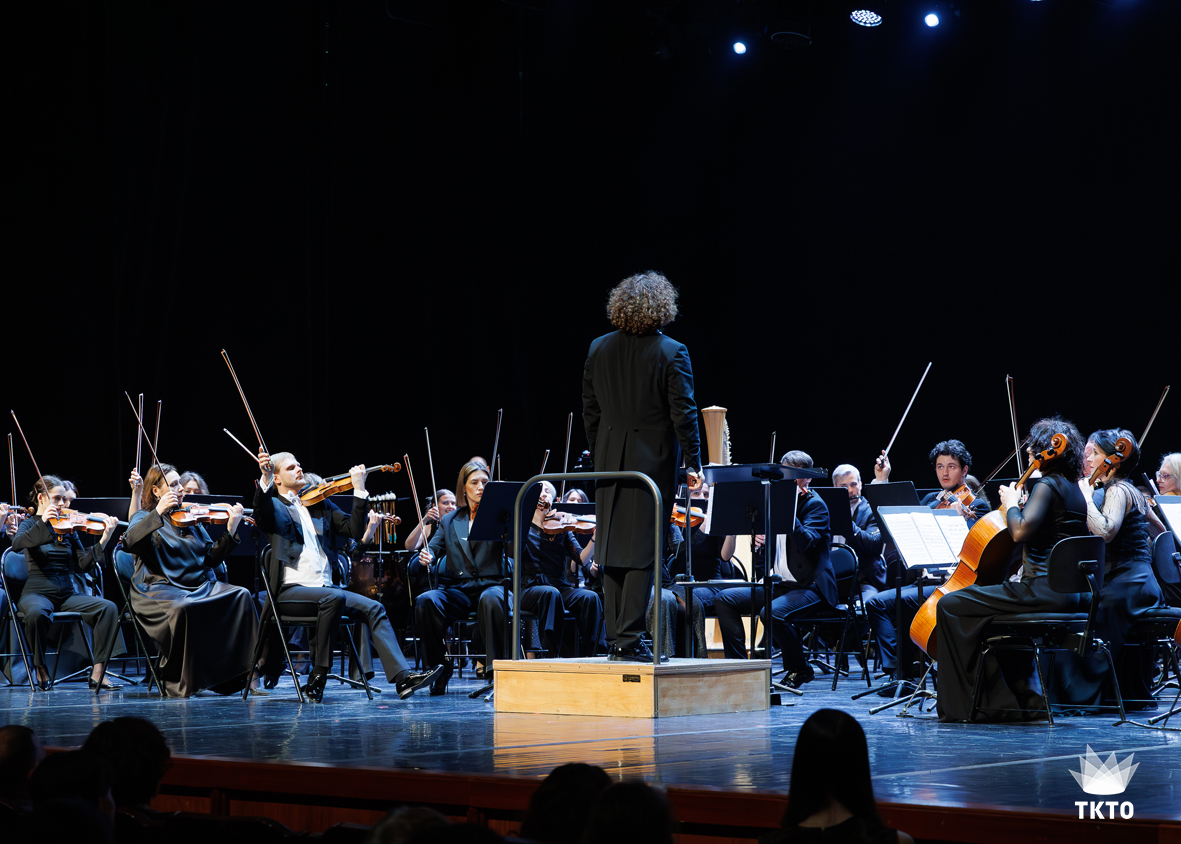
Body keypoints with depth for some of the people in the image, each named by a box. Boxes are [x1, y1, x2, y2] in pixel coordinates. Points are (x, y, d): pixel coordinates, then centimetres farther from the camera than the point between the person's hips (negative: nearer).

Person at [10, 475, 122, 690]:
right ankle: (41, 669, -16)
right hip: (38, 592, -4)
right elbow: (16, 544, -20)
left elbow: (81, 566, 4)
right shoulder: (31, 524, 4)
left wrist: (103, 540, -7)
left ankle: (97, 673, -23)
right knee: (36, 613, -40)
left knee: (109, 608, -23)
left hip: (67, 593, 4)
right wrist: (42, 522, -30)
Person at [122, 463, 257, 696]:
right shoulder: (144, 518, 6)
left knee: (240, 596, -20)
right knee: (182, 607, -39)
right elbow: (130, 543, -18)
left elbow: (211, 558, 14)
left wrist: (230, 530, 1)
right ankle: (176, 682, -22)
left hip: (198, 586, 5)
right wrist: (158, 513, -24)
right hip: (159, 589, -5)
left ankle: (246, 673, -19)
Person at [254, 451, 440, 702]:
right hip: (290, 590, -6)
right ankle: (317, 677, -25)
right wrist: (264, 481, -37)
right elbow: (262, 516, -21)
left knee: (374, 608, -13)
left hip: (324, 588, 6)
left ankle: (402, 676, -23)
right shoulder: (274, 506, 5)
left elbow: (355, 530, 9)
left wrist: (360, 490, 0)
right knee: (334, 597, -33)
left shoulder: (321, 505, 20)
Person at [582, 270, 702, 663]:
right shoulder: (672, 353, -10)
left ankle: (614, 636, 13)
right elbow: (683, 413, -11)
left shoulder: (599, 350, 4)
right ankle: (629, 638, -4)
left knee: (613, 546, 11)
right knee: (643, 550, -2)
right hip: (654, 460, -4)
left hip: (610, 460, 4)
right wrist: (694, 463, -5)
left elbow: (590, 412, 8)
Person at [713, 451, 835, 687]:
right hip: (778, 584, 8)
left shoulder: (815, 505, -5)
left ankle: (800, 670, -11)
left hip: (808, 586, -8)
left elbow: (807, 542, -25)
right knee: (724, 599, -7)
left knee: (773, 613, -35)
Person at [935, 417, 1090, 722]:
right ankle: (1020, 694, 30)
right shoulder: (1073, 488, 17)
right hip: (1067, 595, 10)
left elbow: (1021, 531, -24)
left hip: (1043, 591, -10)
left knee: (950, 606, -6)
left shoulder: (1047, 485, -12)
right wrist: (1017, 505, 19)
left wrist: (1011, 504, -6)